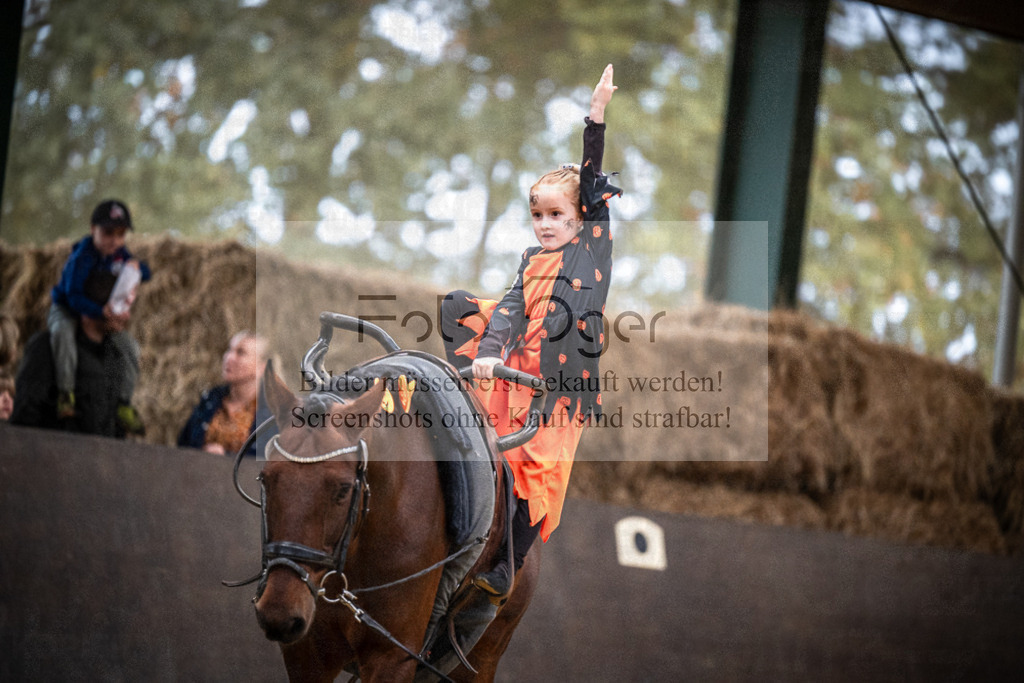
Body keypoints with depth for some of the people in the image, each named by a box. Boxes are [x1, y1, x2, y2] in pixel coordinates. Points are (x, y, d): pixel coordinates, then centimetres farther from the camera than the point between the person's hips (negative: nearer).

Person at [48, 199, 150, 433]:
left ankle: (123, 403, -1)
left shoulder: (119, 254, -5)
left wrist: (135, 266, -19)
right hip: (65, 309, -6)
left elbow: (145, 273, 8)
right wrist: (104, 313, -47)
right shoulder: (81, 258, -26)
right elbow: (74, 297, -34)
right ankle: (65, 392, -36)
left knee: (129, 345, -10)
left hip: (104, 314, 6)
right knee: (63, 331, -39)